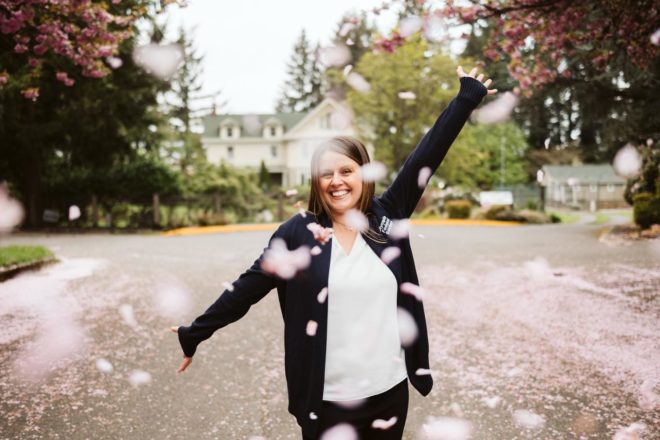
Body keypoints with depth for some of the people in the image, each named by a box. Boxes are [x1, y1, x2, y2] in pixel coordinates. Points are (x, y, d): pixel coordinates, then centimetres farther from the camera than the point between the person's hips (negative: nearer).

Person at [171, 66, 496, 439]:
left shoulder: (387, 217, 0)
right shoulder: (299, 232, -6)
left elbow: (426, 157, 2)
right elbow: (247, 288, -2)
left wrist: (467, 97, 4)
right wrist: (194, 333, 1)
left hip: (389, 391, 3)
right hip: (328, 399, -2)